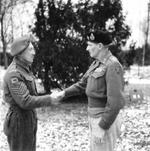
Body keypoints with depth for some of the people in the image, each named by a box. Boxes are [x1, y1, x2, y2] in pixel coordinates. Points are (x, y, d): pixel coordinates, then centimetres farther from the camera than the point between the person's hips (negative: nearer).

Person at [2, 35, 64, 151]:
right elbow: (25, 102, -27)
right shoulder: (14, 74, -21)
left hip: (29, 118, 10)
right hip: (19, 121, -10)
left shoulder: (24, 69, 10)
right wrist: (49, 100, -22)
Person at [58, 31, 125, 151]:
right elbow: (82, 85, 19)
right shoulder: (97, 64, 10)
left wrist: (103, 127, -23)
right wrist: (64, 93, 7)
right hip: (96, 117, 10)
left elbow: (116, 102, -24)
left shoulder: (112, 66, -20)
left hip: (106, 119, -10)